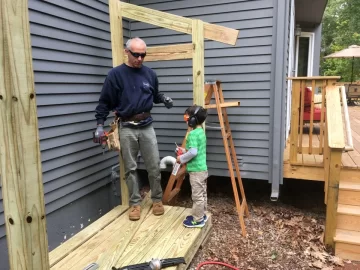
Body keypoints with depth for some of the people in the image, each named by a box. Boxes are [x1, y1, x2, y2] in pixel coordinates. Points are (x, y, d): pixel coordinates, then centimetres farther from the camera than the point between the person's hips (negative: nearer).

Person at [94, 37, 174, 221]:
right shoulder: (115, 74, -4)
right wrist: (100, 125, -9)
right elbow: (105, 102, -1)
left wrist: (164, 99, -2)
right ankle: (134, 203, 21)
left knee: (154, 166, 5)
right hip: (126, 128, -2)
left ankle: (157, 199, 24)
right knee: (130, 168, 7)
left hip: (147, 126, 3)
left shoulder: (150, 74, 6)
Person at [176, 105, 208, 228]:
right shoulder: (201, 132, 11)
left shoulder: (193, 134, -19)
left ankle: (197, 220, 12)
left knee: (197, 196, 1)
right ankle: (201, 215, 31)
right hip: (203, 169, 10)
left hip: (196, 170, -10)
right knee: (202, 194, 18)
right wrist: (184, 150, 13)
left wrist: (181, 159, -13)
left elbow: (193, 152, -27)